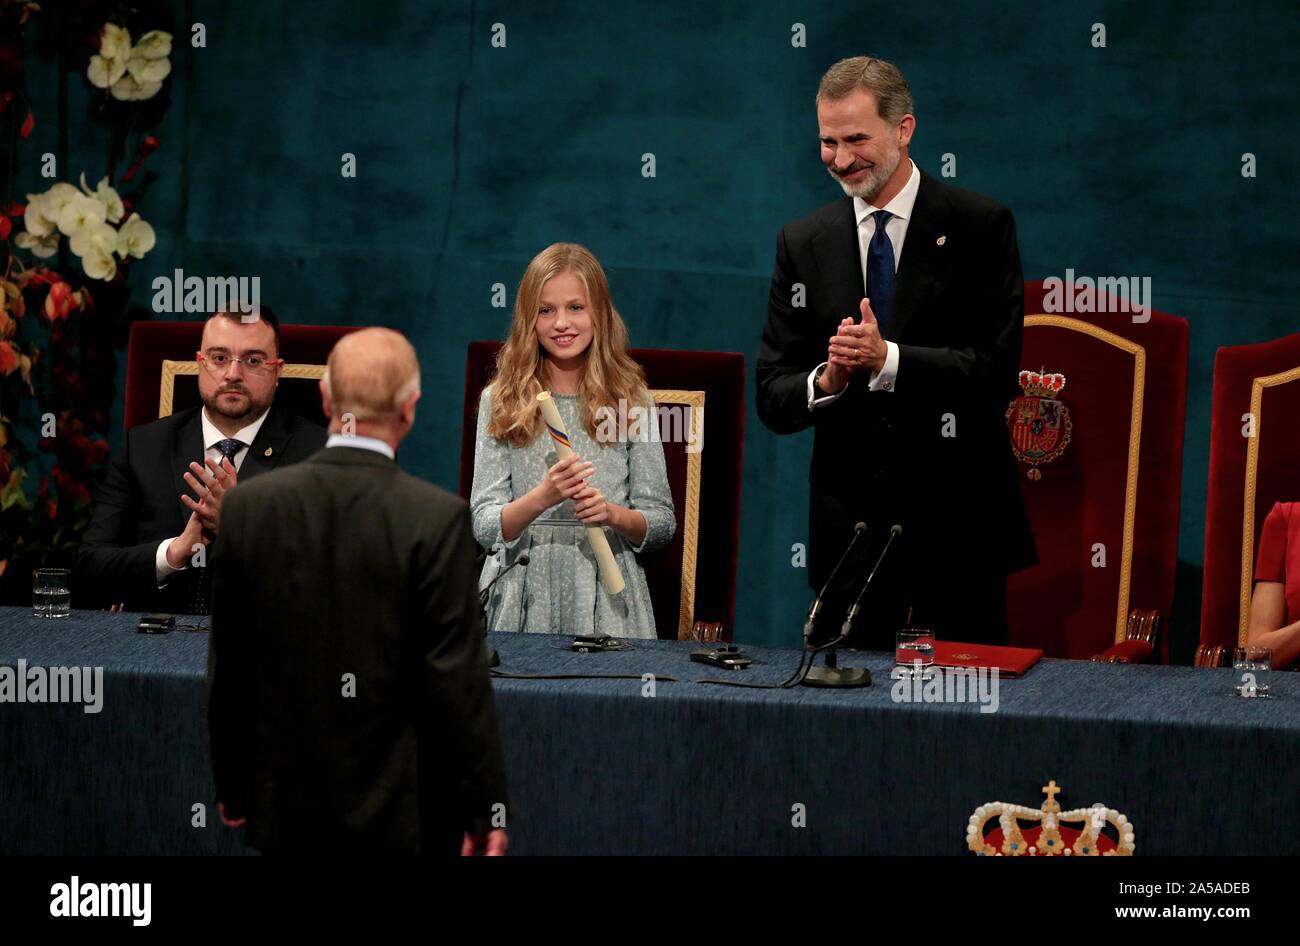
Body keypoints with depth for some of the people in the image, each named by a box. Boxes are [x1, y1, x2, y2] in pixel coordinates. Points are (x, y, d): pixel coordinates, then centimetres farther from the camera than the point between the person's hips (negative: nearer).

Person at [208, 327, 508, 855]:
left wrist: (232, 785, 16)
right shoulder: (437, 519, -14)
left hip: (287, 808, 3)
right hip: (401, 812, -3)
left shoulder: (247, 508, -3)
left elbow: (226, 668, 4)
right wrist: (486, 807, -3)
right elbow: (459, 679, -12)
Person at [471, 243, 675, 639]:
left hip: (605, 602, 0)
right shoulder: (499, 402, 8)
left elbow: (662, 523, 9)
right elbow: (484, 527, 1)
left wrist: (612, 515, -10)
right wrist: (541, 498, -16)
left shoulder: (630, 401, 8)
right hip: (523, 602, 0)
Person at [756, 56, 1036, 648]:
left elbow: (999, 371, -11)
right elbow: (772, 399, 6)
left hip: (959, 517, -3)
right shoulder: (803, 244, 8)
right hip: (849, 525, 3)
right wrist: (826, 381, -16)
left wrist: (888, 360, -22)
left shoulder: (980, 227, -2)